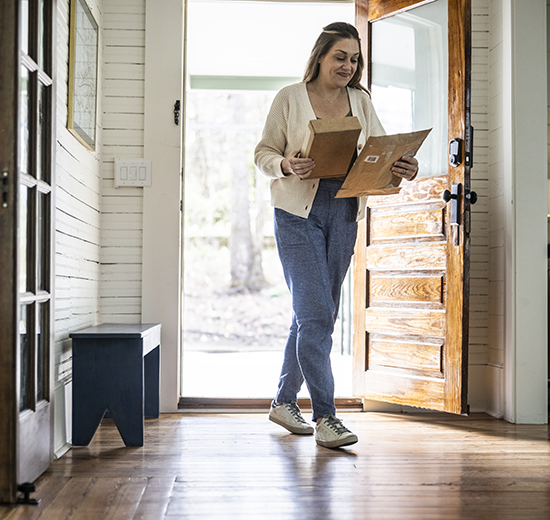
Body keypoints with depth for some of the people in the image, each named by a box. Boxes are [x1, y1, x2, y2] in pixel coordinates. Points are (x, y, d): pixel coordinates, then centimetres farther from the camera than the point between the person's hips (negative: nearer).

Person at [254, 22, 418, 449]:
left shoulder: (361, 101, 11)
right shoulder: (290, 98, 0)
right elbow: (263, 153, 0)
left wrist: (403, 168, -15)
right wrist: (287, 166, -21)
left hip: (344, 215, 5)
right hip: (298, 213, -5)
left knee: (316, 314, 10)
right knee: (316, 314, -11)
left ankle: (284, 401, 25)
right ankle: (325, 416, -6)